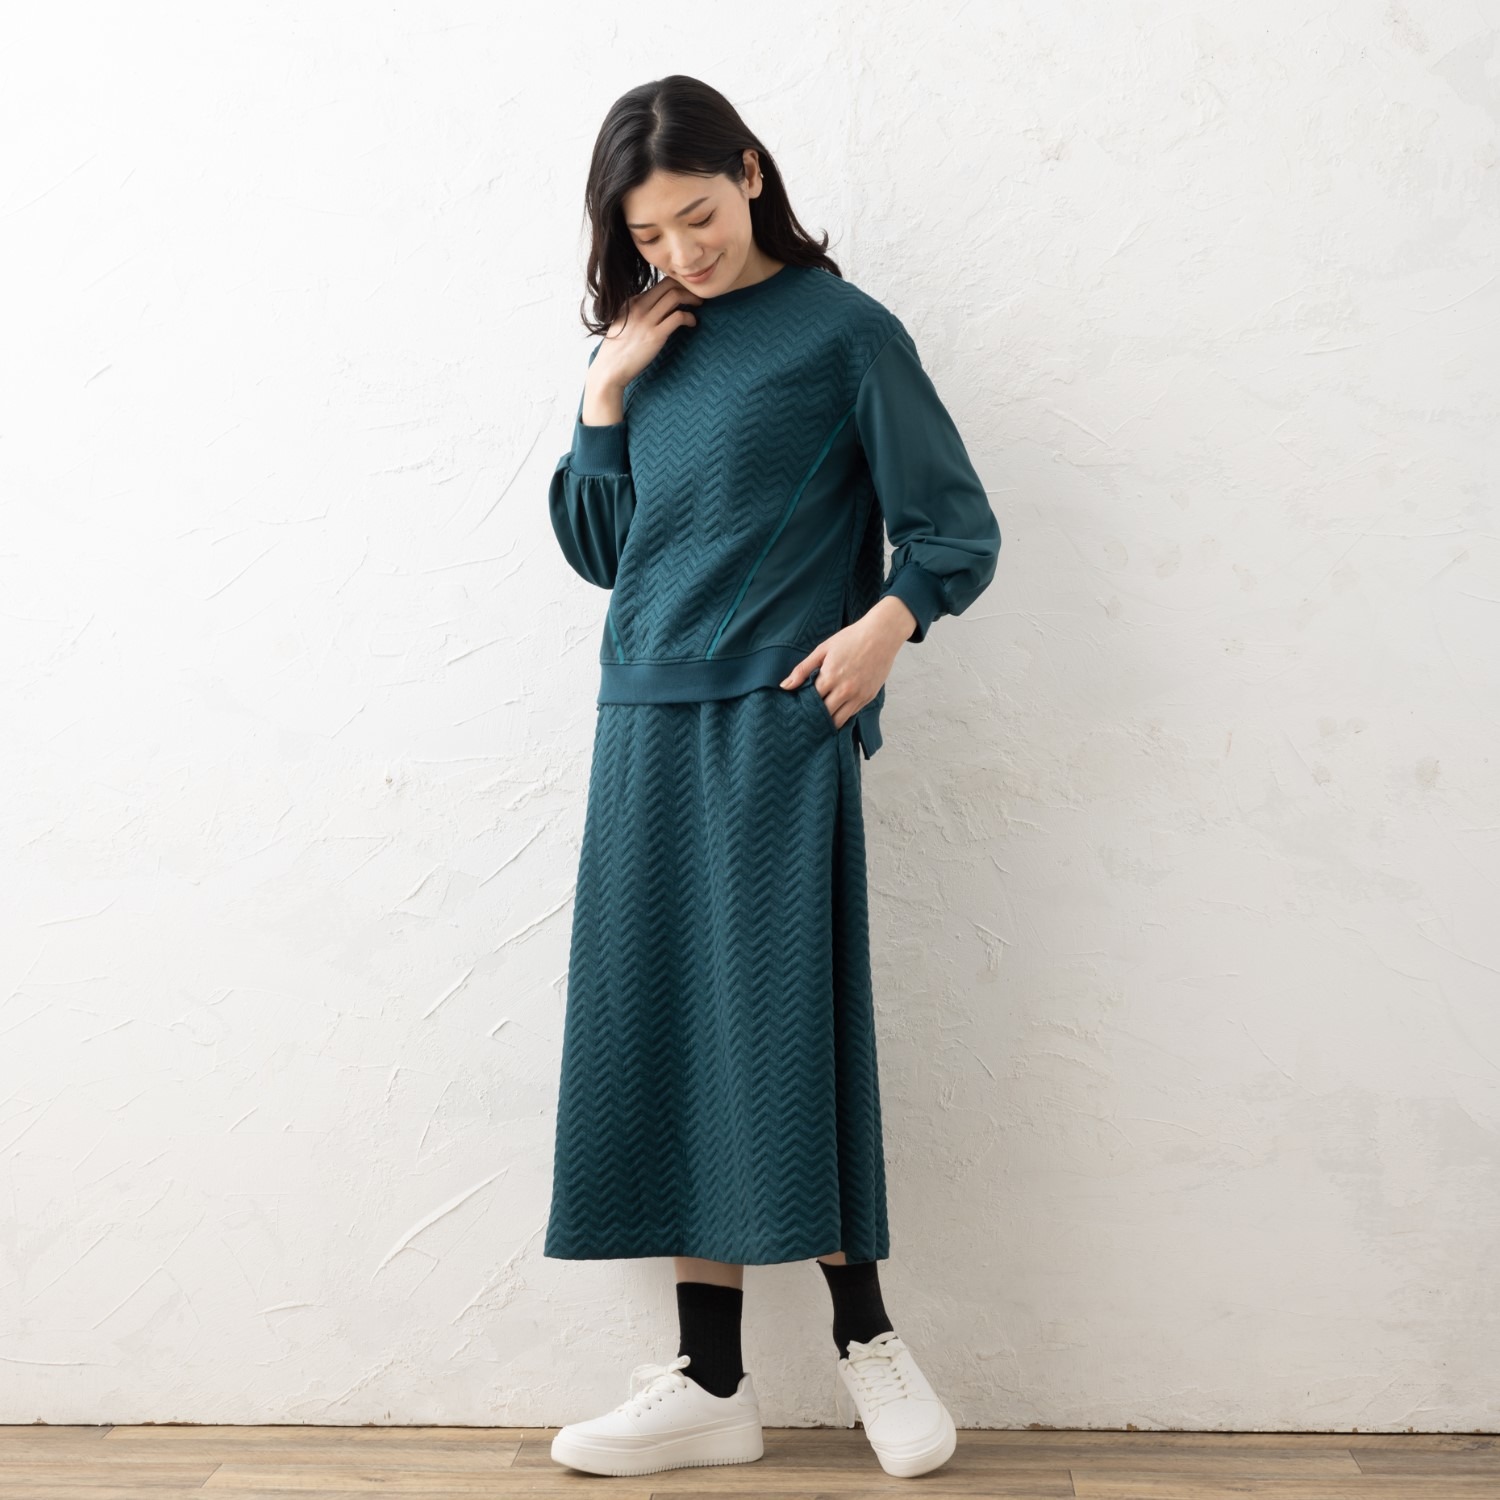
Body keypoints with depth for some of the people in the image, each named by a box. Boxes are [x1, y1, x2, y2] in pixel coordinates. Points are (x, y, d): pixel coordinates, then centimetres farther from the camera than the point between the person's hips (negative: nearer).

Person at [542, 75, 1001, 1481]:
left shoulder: (842, 330, -1)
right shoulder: (649, 345, 15)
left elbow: (954, 528, -3)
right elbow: (594, 546, 16)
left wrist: (888, 619, -22)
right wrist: (604, 399, 3)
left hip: (776, 726, -6)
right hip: (647, 727, 6)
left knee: (777, 1023, -6)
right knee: (662, 1035, 4)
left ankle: (865, 1337, 13)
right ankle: (710, 1383, 12)